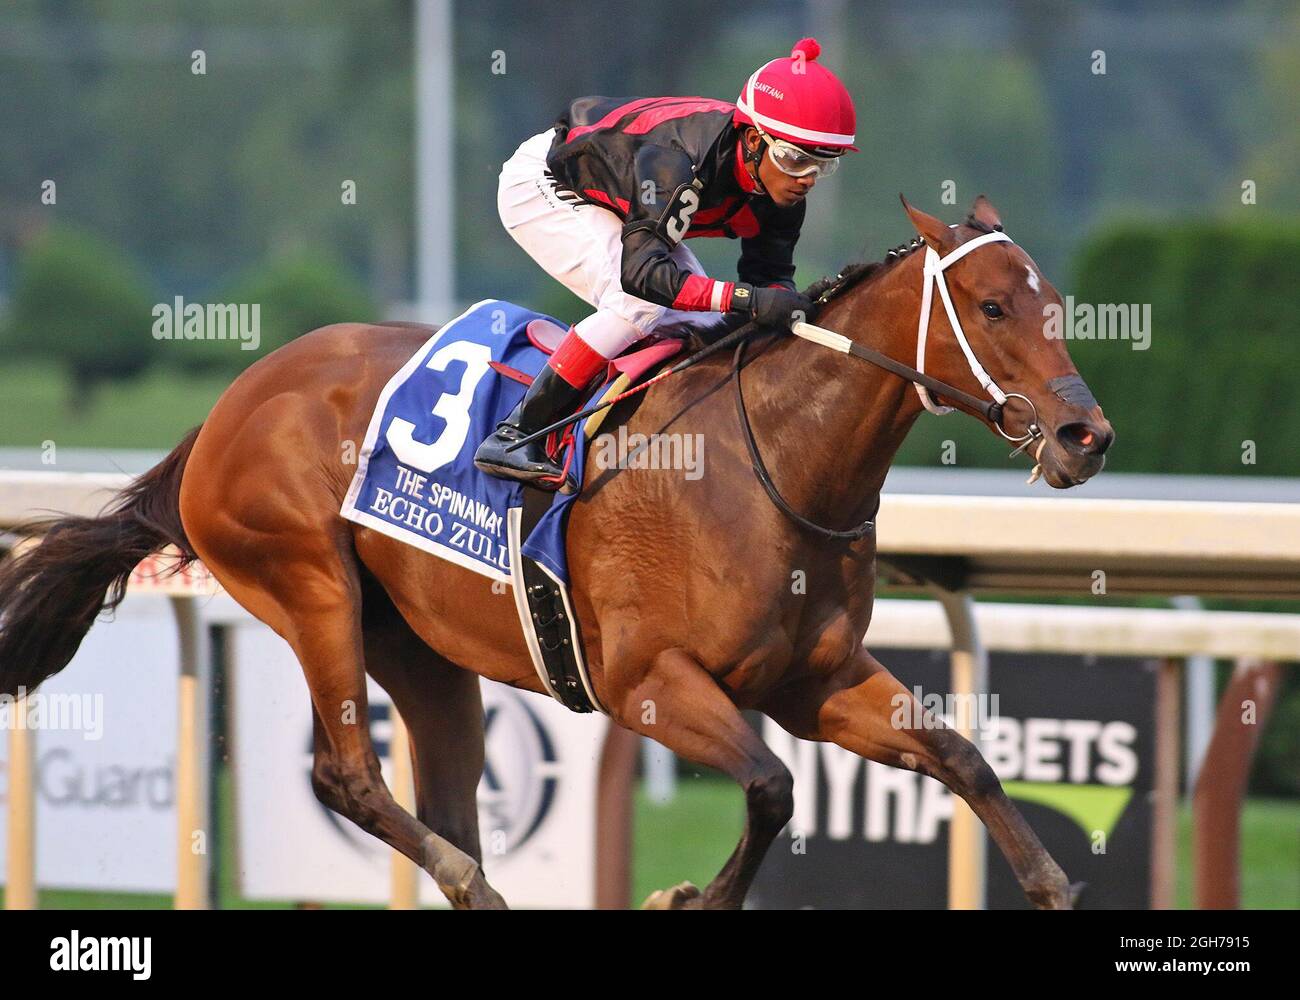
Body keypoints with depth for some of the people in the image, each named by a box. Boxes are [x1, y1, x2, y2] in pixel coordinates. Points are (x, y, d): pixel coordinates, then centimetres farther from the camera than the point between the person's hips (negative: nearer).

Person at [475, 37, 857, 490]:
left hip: (616, 200, 8)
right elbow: (639, 271, -47)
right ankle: (513, 437, -21)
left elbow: (770, 278, -10)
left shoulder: (782, 189, -18)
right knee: (640, 306, -27)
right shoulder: (680, 160, -41)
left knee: (705, 325, -4)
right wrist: (747, 299, -56)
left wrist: (790, 309, -35)